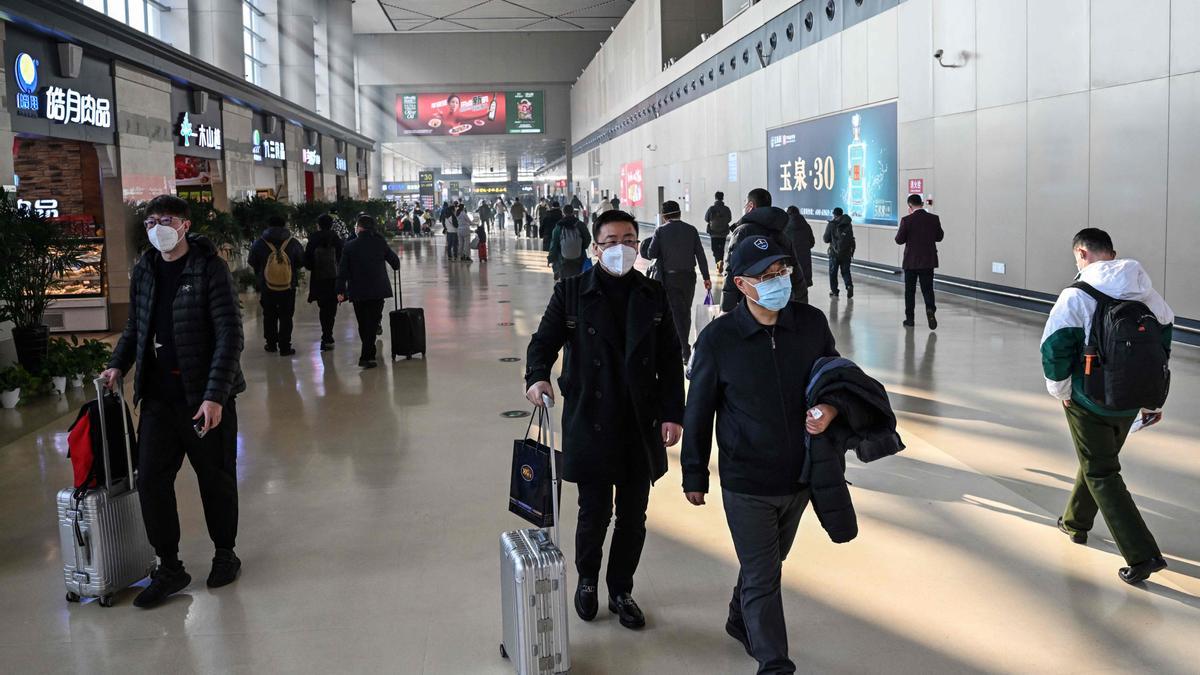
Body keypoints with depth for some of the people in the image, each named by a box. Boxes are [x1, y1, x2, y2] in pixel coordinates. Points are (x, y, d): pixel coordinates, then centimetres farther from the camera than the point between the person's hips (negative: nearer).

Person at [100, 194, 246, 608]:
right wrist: (118, 365, 5)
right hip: (159, 394, 5)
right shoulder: (144, 270, 7)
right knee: (151, 479, 2)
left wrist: (214, 395, -21)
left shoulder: (209, 268, -11)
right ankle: (169, 568, 15)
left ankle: (225, 553, 29)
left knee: (216, 479, 8)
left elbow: (230, 336, -15)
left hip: (206, 395, -5)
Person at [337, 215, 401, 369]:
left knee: (363, 324, 16)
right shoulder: (380, 243, -4)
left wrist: (341, 291, 2)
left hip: (358, 292, 1)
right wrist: (396, 266, 29)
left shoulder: (349, 246, -5)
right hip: (378, 291, 0)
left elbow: (343, 271, -4)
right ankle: (366, 356, -7)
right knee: (372, 323, 2)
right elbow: (394, 260, 6)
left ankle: (368, 354, 27)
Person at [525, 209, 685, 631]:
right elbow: (545, 339, -3)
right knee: (595, 512, 5)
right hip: (590, 424, -2)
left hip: (642, 426, 3)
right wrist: (538, 375, -24)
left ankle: (621, 591, 30)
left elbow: (670, 361, 6)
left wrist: (672, 414, -1)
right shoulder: (572, 292, -2)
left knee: (633, 516, 11)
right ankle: (587, 581, 33)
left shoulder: (653, 296, 5)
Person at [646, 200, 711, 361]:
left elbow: (651, 254, -8)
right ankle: (684, 345, 27)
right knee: (686, 312, 17)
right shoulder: (691, 230, 0)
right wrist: (706, 277, 3)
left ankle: (686, 350, -8)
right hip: (689, 276, 2)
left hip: (669, 277, -2)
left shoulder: (660, 231, -6)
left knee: (677, 313, 1)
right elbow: (700, 255, -1)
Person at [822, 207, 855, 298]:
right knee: (845, 271, 13)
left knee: (833, 272, 9)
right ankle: (849, 285, -10)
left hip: (835, 252, -3)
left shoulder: (831, 225, -9)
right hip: (846, 252, 3)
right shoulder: (848, 224, 2)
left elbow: (826, 239, -5)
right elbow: (852, 239, 8)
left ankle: (834, 291, 12)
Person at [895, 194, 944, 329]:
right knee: (928, 289, 7)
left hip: (911, 261, -2)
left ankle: (910, 319, 13)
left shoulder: (907, 220, -13)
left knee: (910, 290, 9)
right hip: (929, 261, 2)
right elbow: (939, 237, 9)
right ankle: (930, 309, -20)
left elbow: (899, 240, -7)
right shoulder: (934, 219, -3)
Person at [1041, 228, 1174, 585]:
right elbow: (1164, 342, 9)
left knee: (1102, 474, 4)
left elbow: (1054, 348, -18)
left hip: (1090, 402, -6)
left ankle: (1142, 554, -4)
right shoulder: (1147, 293, 3)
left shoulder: (1076, 296, -15)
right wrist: (1153, 401, 18)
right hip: (1131, 402, 6)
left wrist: (1060, 389, -1)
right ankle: (1076, 522, 43)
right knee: (1098, 460, 25)